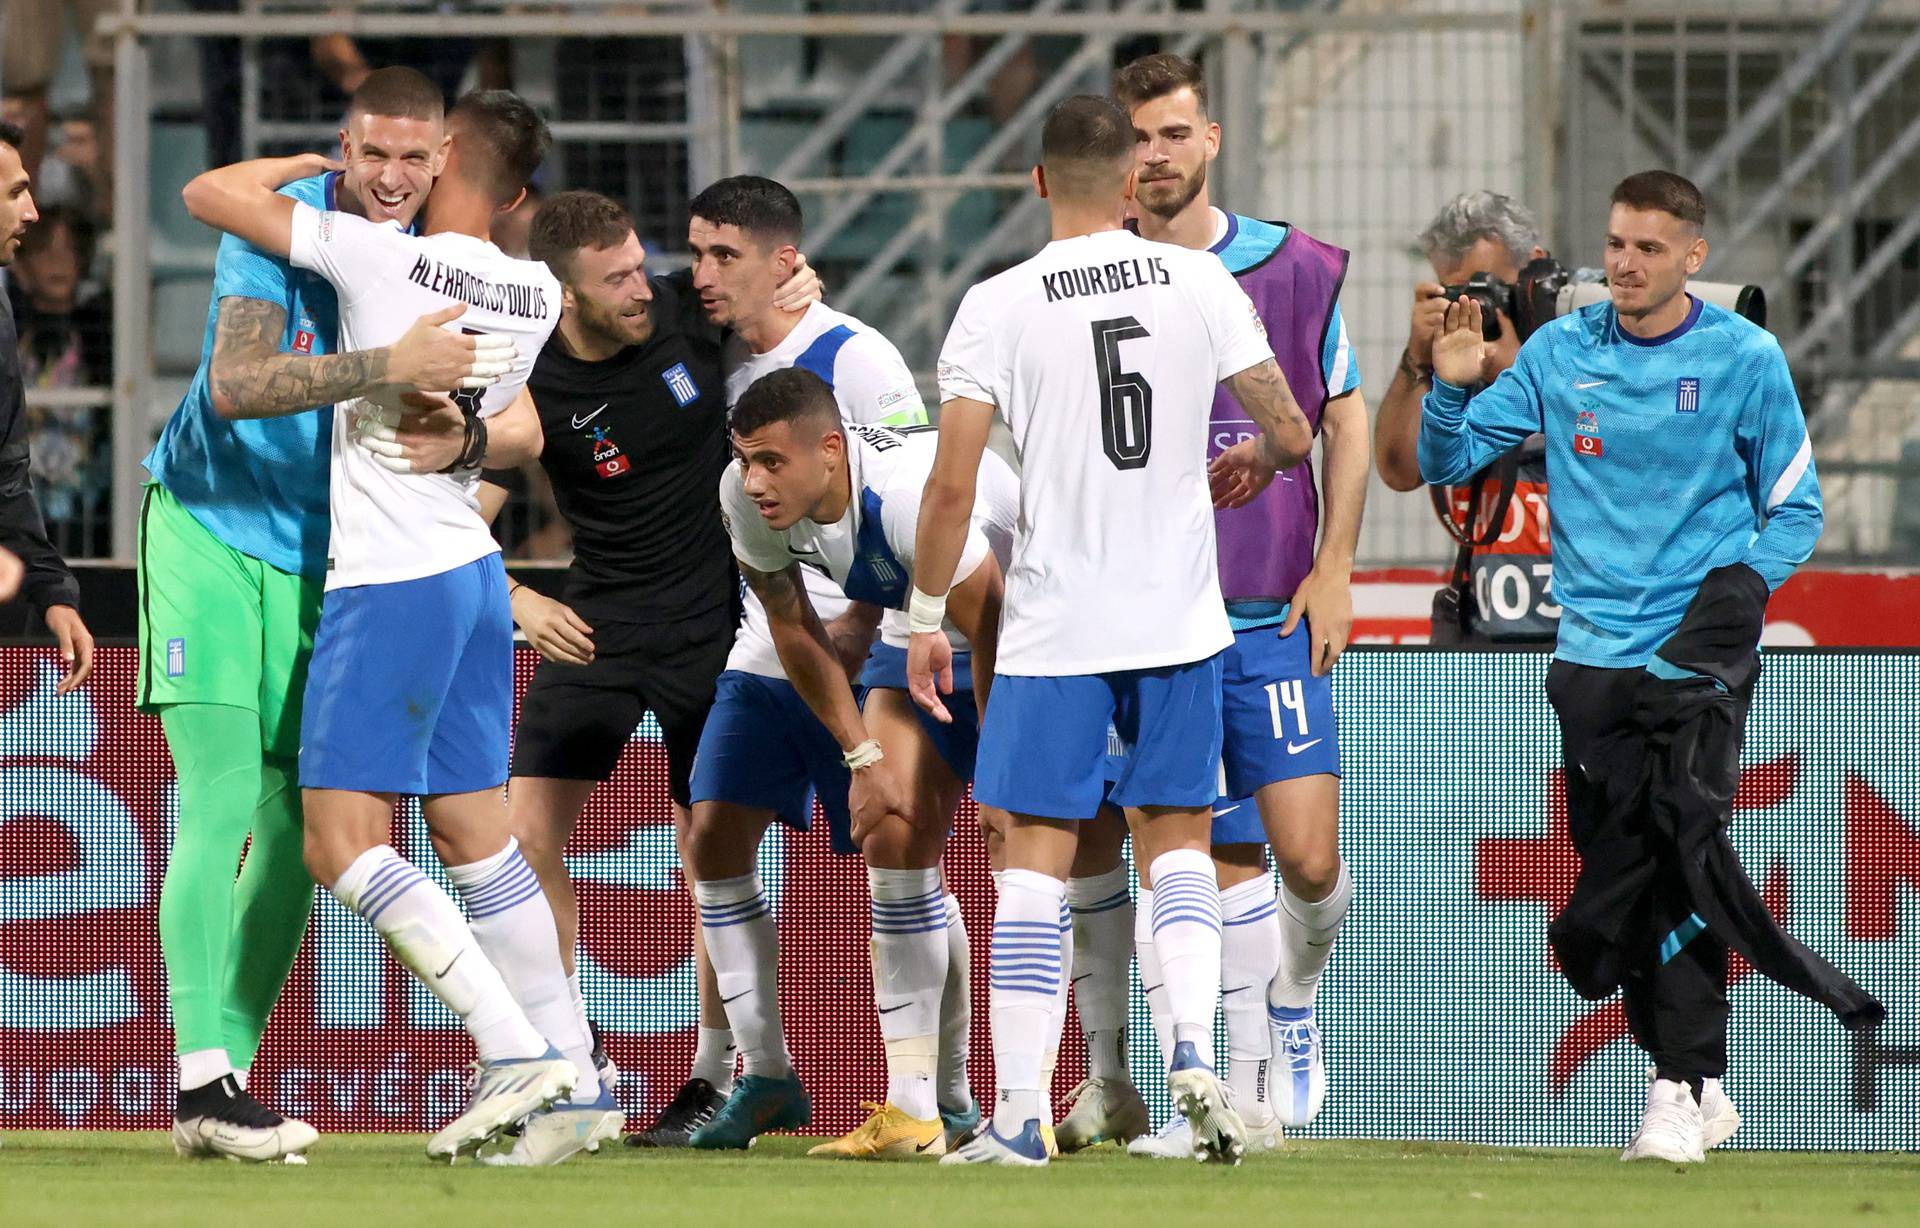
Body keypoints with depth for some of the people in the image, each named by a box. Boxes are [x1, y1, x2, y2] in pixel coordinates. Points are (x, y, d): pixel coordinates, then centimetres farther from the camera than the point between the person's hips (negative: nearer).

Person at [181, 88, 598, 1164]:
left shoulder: (382, 257, -15)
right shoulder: (538, 295, 5)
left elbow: (210, 194, -7)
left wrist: (315, 163, 8)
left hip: (392, 584, -7)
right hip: (474, 568, 7)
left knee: (343, 845, -6)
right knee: (474, 832, 13)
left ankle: (517, 1052, -13)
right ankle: (571, 1083, 12)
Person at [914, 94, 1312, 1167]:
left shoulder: (998, 306, -7)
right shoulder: (1198, 282, -2)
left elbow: (953, 484, -10)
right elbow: (1293, 435, 2)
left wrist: (926, 619, 1)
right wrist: (1253, 461, 26)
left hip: (1053, 630, -2)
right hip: (1179, 621, 2)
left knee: (1035, 866, 4)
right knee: (1178, 844, 15)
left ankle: (1019, 1117, 1)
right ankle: (1194, 1048, -8)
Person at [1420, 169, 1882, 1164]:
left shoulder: (1746, 360, -1)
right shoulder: (1560, 353, 6)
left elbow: (1794, 510, 6)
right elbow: (1444, 463, 10)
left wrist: (1745, 584, -11)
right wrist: (1450, 387, -10)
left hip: (1700, 657, -3)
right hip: (1593, 656, 3)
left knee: (1685, 853, -15)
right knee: (1615, 869, 4)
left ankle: (1682, 1089, -10)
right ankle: (1697, 1086, 15)